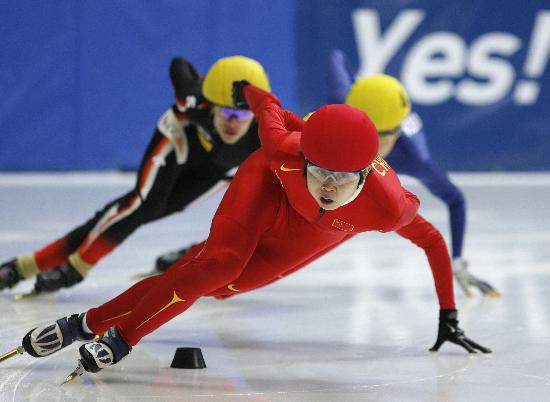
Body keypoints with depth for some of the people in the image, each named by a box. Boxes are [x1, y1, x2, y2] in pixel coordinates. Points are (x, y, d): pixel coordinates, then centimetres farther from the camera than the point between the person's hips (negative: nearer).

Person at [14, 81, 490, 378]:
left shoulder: (387, 207, -40)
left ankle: (96, 323, -4)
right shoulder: (284, 152, -39)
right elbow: (270, 108, -17)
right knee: (219, 263, -27)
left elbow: (432, 240, -21)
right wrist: (248, 90, 7)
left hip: (309, 238, 1)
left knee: (222, 283, -14)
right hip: (267, 187, -1)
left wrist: (448, 317, -11)